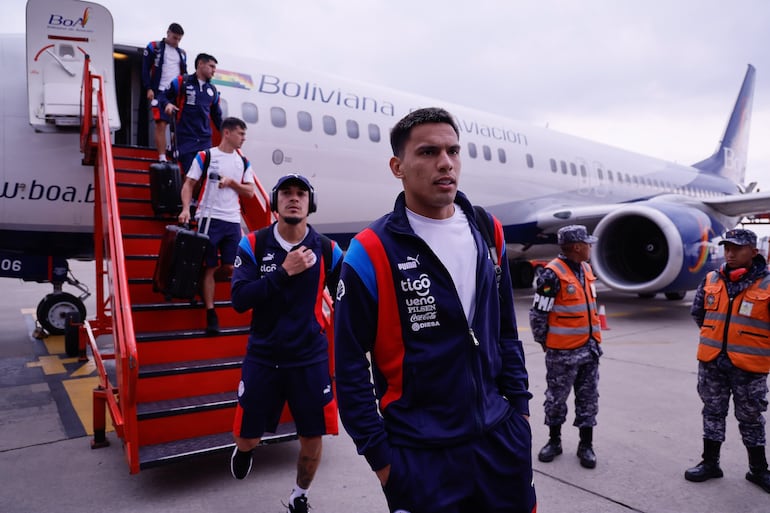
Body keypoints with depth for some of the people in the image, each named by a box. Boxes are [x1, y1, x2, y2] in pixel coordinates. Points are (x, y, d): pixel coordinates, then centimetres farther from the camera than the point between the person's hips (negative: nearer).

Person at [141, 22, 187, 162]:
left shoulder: (182, 53, 18)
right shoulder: (153, 47, 5)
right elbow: (145, 69, 1)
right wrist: (149, 89, -9)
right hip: (161, 92, -4)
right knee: (161, 124, -12)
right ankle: (162, 158, -13)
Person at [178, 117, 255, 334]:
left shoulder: (244, 162, 12)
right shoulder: (205, 156, 0)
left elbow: (250, 191, 9)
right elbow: (188, 184, -2)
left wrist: (231, 182, -7)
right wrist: (186, 209, -16)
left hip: (233, 221, 4)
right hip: (210, 218, -4)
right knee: (209, 267, 0)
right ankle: (211, 314, 6)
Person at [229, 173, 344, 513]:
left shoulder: (326, 249, -4)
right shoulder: (253, 244, -6)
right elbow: (240, 299, -16)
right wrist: (285, 272, -22)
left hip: (311, 358, 1)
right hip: (262, 357, 0)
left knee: (312, 438, 7)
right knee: (247, 436, 9)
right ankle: (244, 451, 49)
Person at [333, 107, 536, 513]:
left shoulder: (488, 232, 2)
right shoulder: (372, 253, -15)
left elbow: (506, 331, 10)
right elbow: (350, 366, -11)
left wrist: (519, 404, 9)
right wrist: (378, 455, -8)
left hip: (501, 437, 5)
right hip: (419, 453, -4)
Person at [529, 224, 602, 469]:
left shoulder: (586, 269, 9)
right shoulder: (553, 274, -17)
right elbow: (538, 314, -14)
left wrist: (594, 338, 16)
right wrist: (545, 343, -5)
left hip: (589, 348, 7)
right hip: (563, 351, -7)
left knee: (588, 399, 12)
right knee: (556, 398, 8)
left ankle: (586, 445, 24)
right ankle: (554, 441, 25)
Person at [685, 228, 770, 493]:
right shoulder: (711, 280, 1)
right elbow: (697, 312, 15)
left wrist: (748, 341, -2)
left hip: (748, 366, -3)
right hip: (712, 362, 4)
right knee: (713, 412, 15)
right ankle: (710, 463, 27)